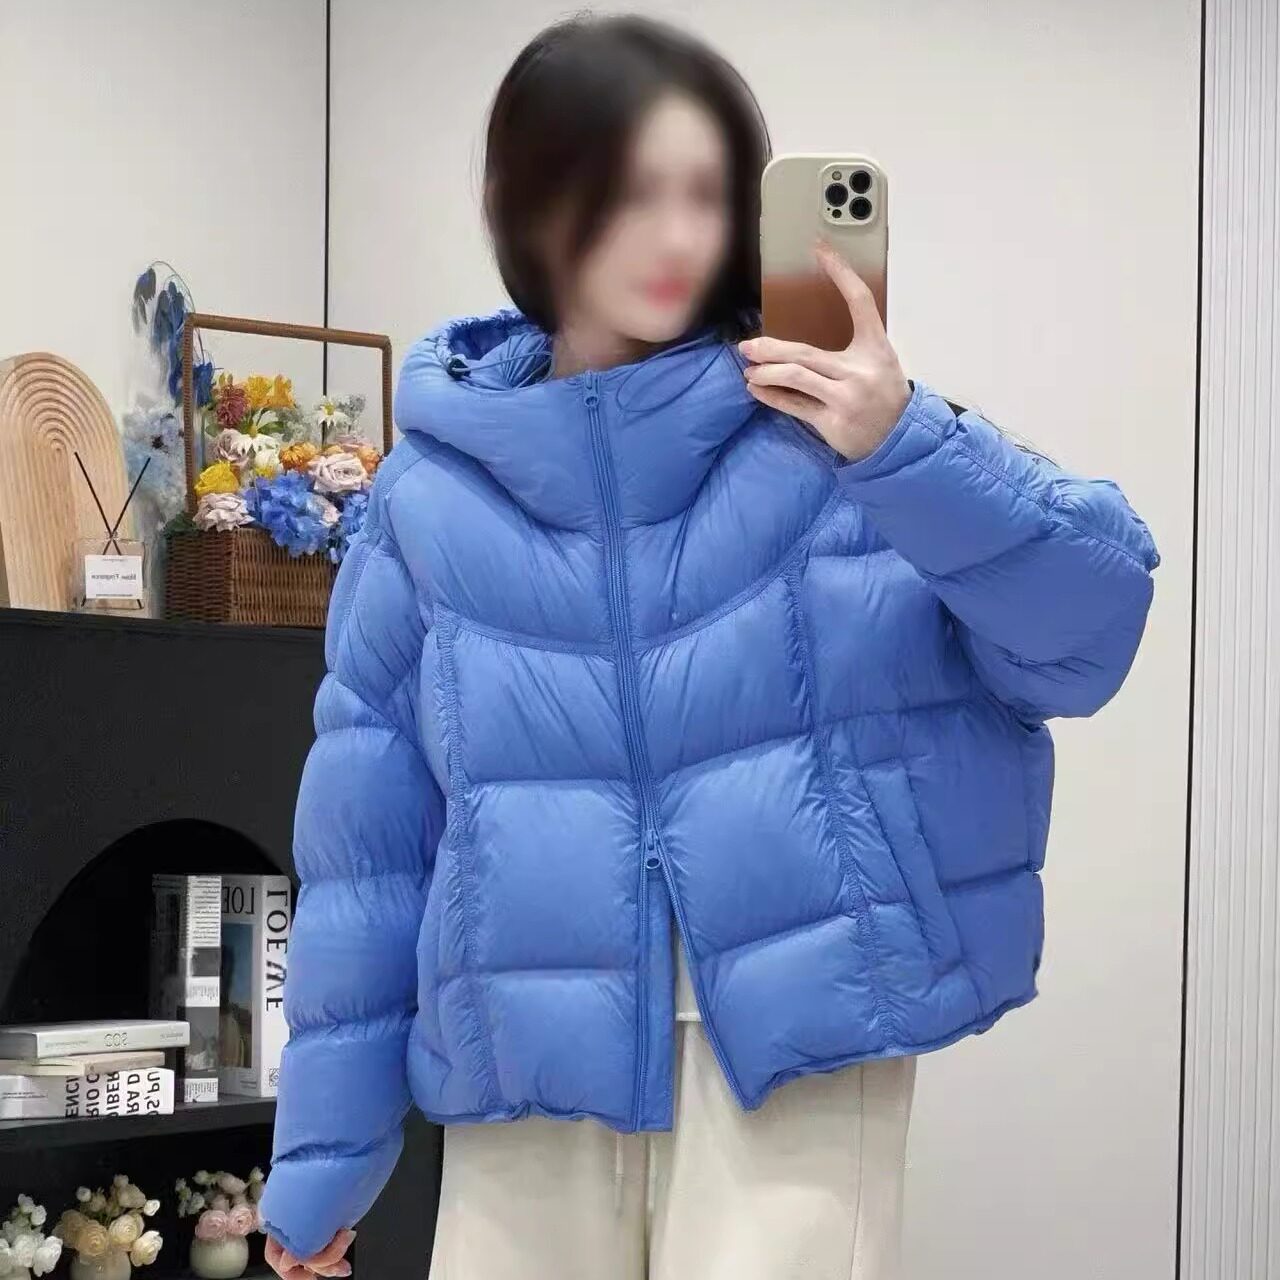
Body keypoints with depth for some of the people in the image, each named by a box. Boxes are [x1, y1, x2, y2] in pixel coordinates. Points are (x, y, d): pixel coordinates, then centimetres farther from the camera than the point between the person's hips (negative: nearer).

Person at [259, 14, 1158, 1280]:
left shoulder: (824, 426, 0)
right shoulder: (435, 489, 3)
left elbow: (1088, 629, -6)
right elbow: (367, 830, 7)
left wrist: (905, 449, -21)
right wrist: (324, 1148, 9)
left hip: (797, 1033, -2)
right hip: (536, 1055, 2)